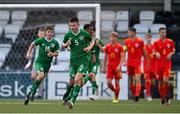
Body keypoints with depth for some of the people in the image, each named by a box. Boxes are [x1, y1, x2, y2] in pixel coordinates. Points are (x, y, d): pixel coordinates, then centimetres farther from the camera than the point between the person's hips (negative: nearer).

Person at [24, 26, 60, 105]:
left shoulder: (55, 43, -4)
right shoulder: (41, 40, -6)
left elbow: (57, 54, 0)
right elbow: (32, 44, 10)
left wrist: (52, 54, -21)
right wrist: (29, 53, 2)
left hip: (47, 63, 3)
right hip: (39, 61, -3)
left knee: (41, 78, 6)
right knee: (41, 76, -25)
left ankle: (30, 94, 21)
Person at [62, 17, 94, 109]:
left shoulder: (84, 34, -6)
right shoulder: (68, 35, 0)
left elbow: (92, 41, 12)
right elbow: (63, 45, 15)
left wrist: (90, 47, -9)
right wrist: (66, 44, -8)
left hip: (83, 60, -3)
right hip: (73, 60, 3)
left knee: (77, 79, -19)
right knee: (71, 82, 11)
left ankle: (72, 101, -22)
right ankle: (66, 97, 38)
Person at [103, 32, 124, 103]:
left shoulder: (119, 47, -4)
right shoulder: (107, 47, 5)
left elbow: (122, 57, -6)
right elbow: (105, 57, 13)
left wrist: (119, 66, -17)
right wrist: (104, 67, 12)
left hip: (117, 67, -3)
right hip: (110, 66, 3)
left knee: (117, 82, 0)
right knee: (108, 82, -7)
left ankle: (116, 98, 10)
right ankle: (115, 92, 20)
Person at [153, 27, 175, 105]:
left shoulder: (170, 42, 4)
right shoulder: (156, 42, 2)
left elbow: (173, 50, 13)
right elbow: (154, 53, 4)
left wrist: (170, 54, -7)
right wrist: (156, 53, -18)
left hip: (167, 64, -1)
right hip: (159, 64, 1)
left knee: (165, 80, -16)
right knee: (160, 81, 5)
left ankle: (167, 96, 1)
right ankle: (162, 98, 17)